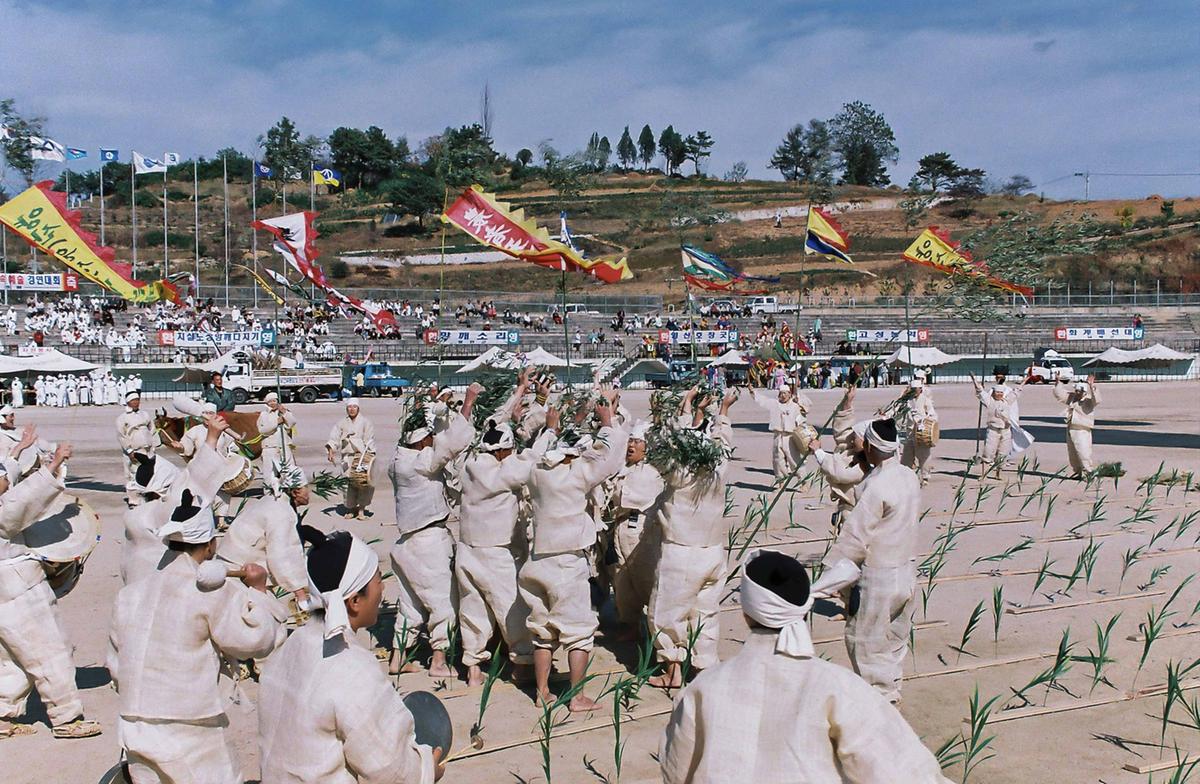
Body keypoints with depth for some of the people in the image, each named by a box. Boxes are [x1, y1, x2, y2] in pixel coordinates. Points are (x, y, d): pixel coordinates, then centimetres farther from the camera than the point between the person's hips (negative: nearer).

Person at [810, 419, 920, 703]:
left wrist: (825, 583, -14)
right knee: (895, 638, 22)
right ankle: (891, 692, 35)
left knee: (865, 642, 6)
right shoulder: (910, 477, 2)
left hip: (878, 577, -8)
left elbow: (854, 539, -20)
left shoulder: (876, 487, -22)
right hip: (907, 572, 8)